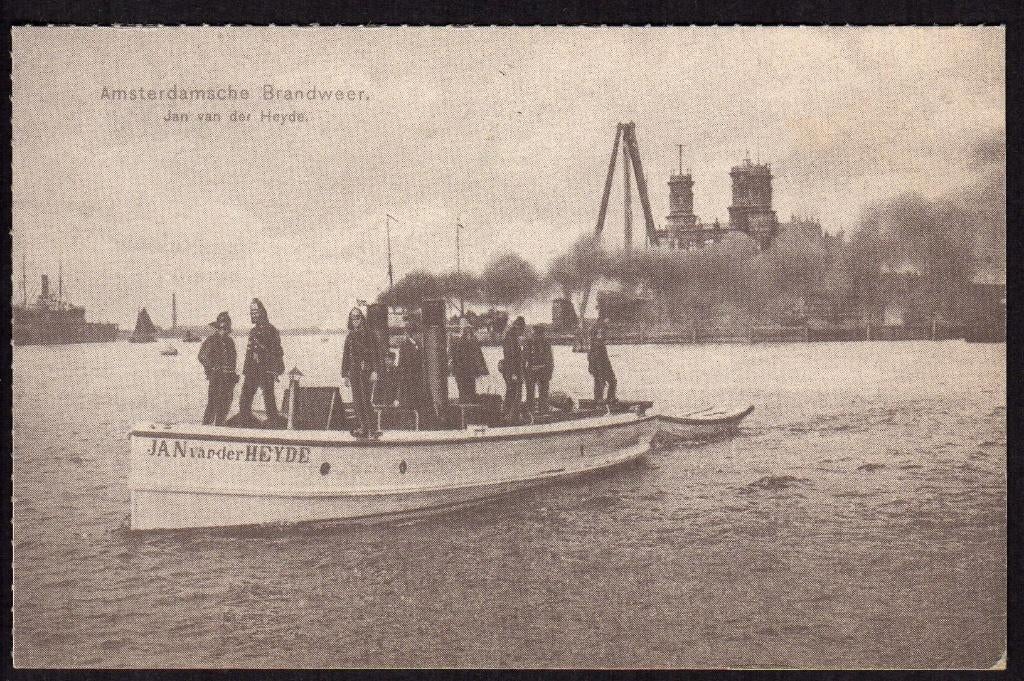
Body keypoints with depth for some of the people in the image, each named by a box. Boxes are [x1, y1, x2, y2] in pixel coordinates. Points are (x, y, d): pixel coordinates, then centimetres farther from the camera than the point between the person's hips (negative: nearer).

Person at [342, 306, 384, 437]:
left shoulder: (369, 334, 1)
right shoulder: (350, 337, 15)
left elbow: (376, 353, -4)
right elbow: (346, 356, 17)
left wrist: (375, 371, -13)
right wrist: (345, 375, 13)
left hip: (366, 371, -5)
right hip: (354, 371, 5)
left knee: (365, 399, -12)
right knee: (357, 400, 3)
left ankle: (372, 427, -6)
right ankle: (364, 427, 8)